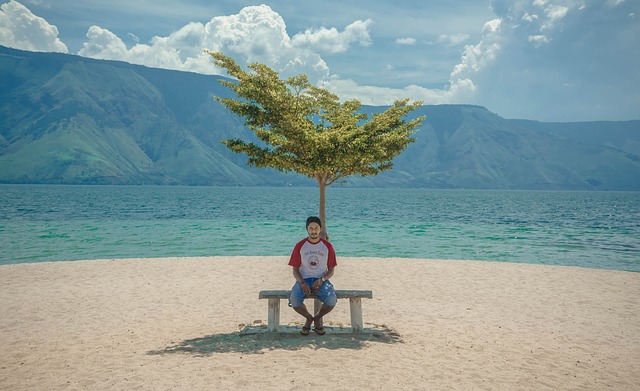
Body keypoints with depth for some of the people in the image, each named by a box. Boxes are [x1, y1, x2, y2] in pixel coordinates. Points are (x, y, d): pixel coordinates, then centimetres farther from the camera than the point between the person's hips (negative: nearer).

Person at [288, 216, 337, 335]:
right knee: (294, 300, -31)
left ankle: (317, 317, 6)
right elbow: (295, 269, 4)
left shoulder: (327, 246, 4)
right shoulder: (299, 246, 3)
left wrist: (321, 280, -14)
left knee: (332, 300, -30)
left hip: (321, 280, 0)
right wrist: (302, 283, -15)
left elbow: (331, 270, 6)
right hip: (303, 280, 0)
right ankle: (308, 318, 5)